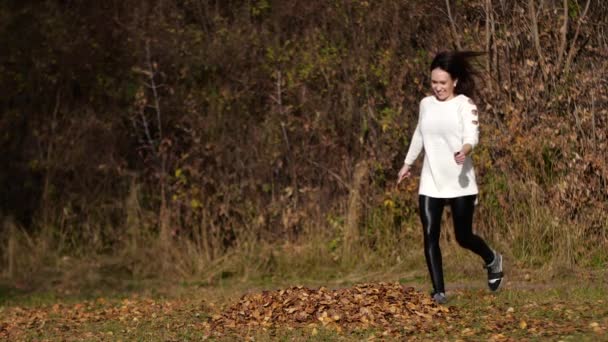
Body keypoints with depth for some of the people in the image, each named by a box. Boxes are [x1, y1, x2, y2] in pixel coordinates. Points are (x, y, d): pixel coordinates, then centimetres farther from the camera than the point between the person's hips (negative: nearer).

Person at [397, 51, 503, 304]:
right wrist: (408, 163, 36)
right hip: (430, 184, 4)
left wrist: (465, 150, -44)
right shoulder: (426, 104, 9)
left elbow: (472, 135, -21)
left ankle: (493, 260, 37)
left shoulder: (465, 105, -7)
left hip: (460, 183, -4)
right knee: (430, 236, -9)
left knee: (463, 237, 5)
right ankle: (438, 291, -5)